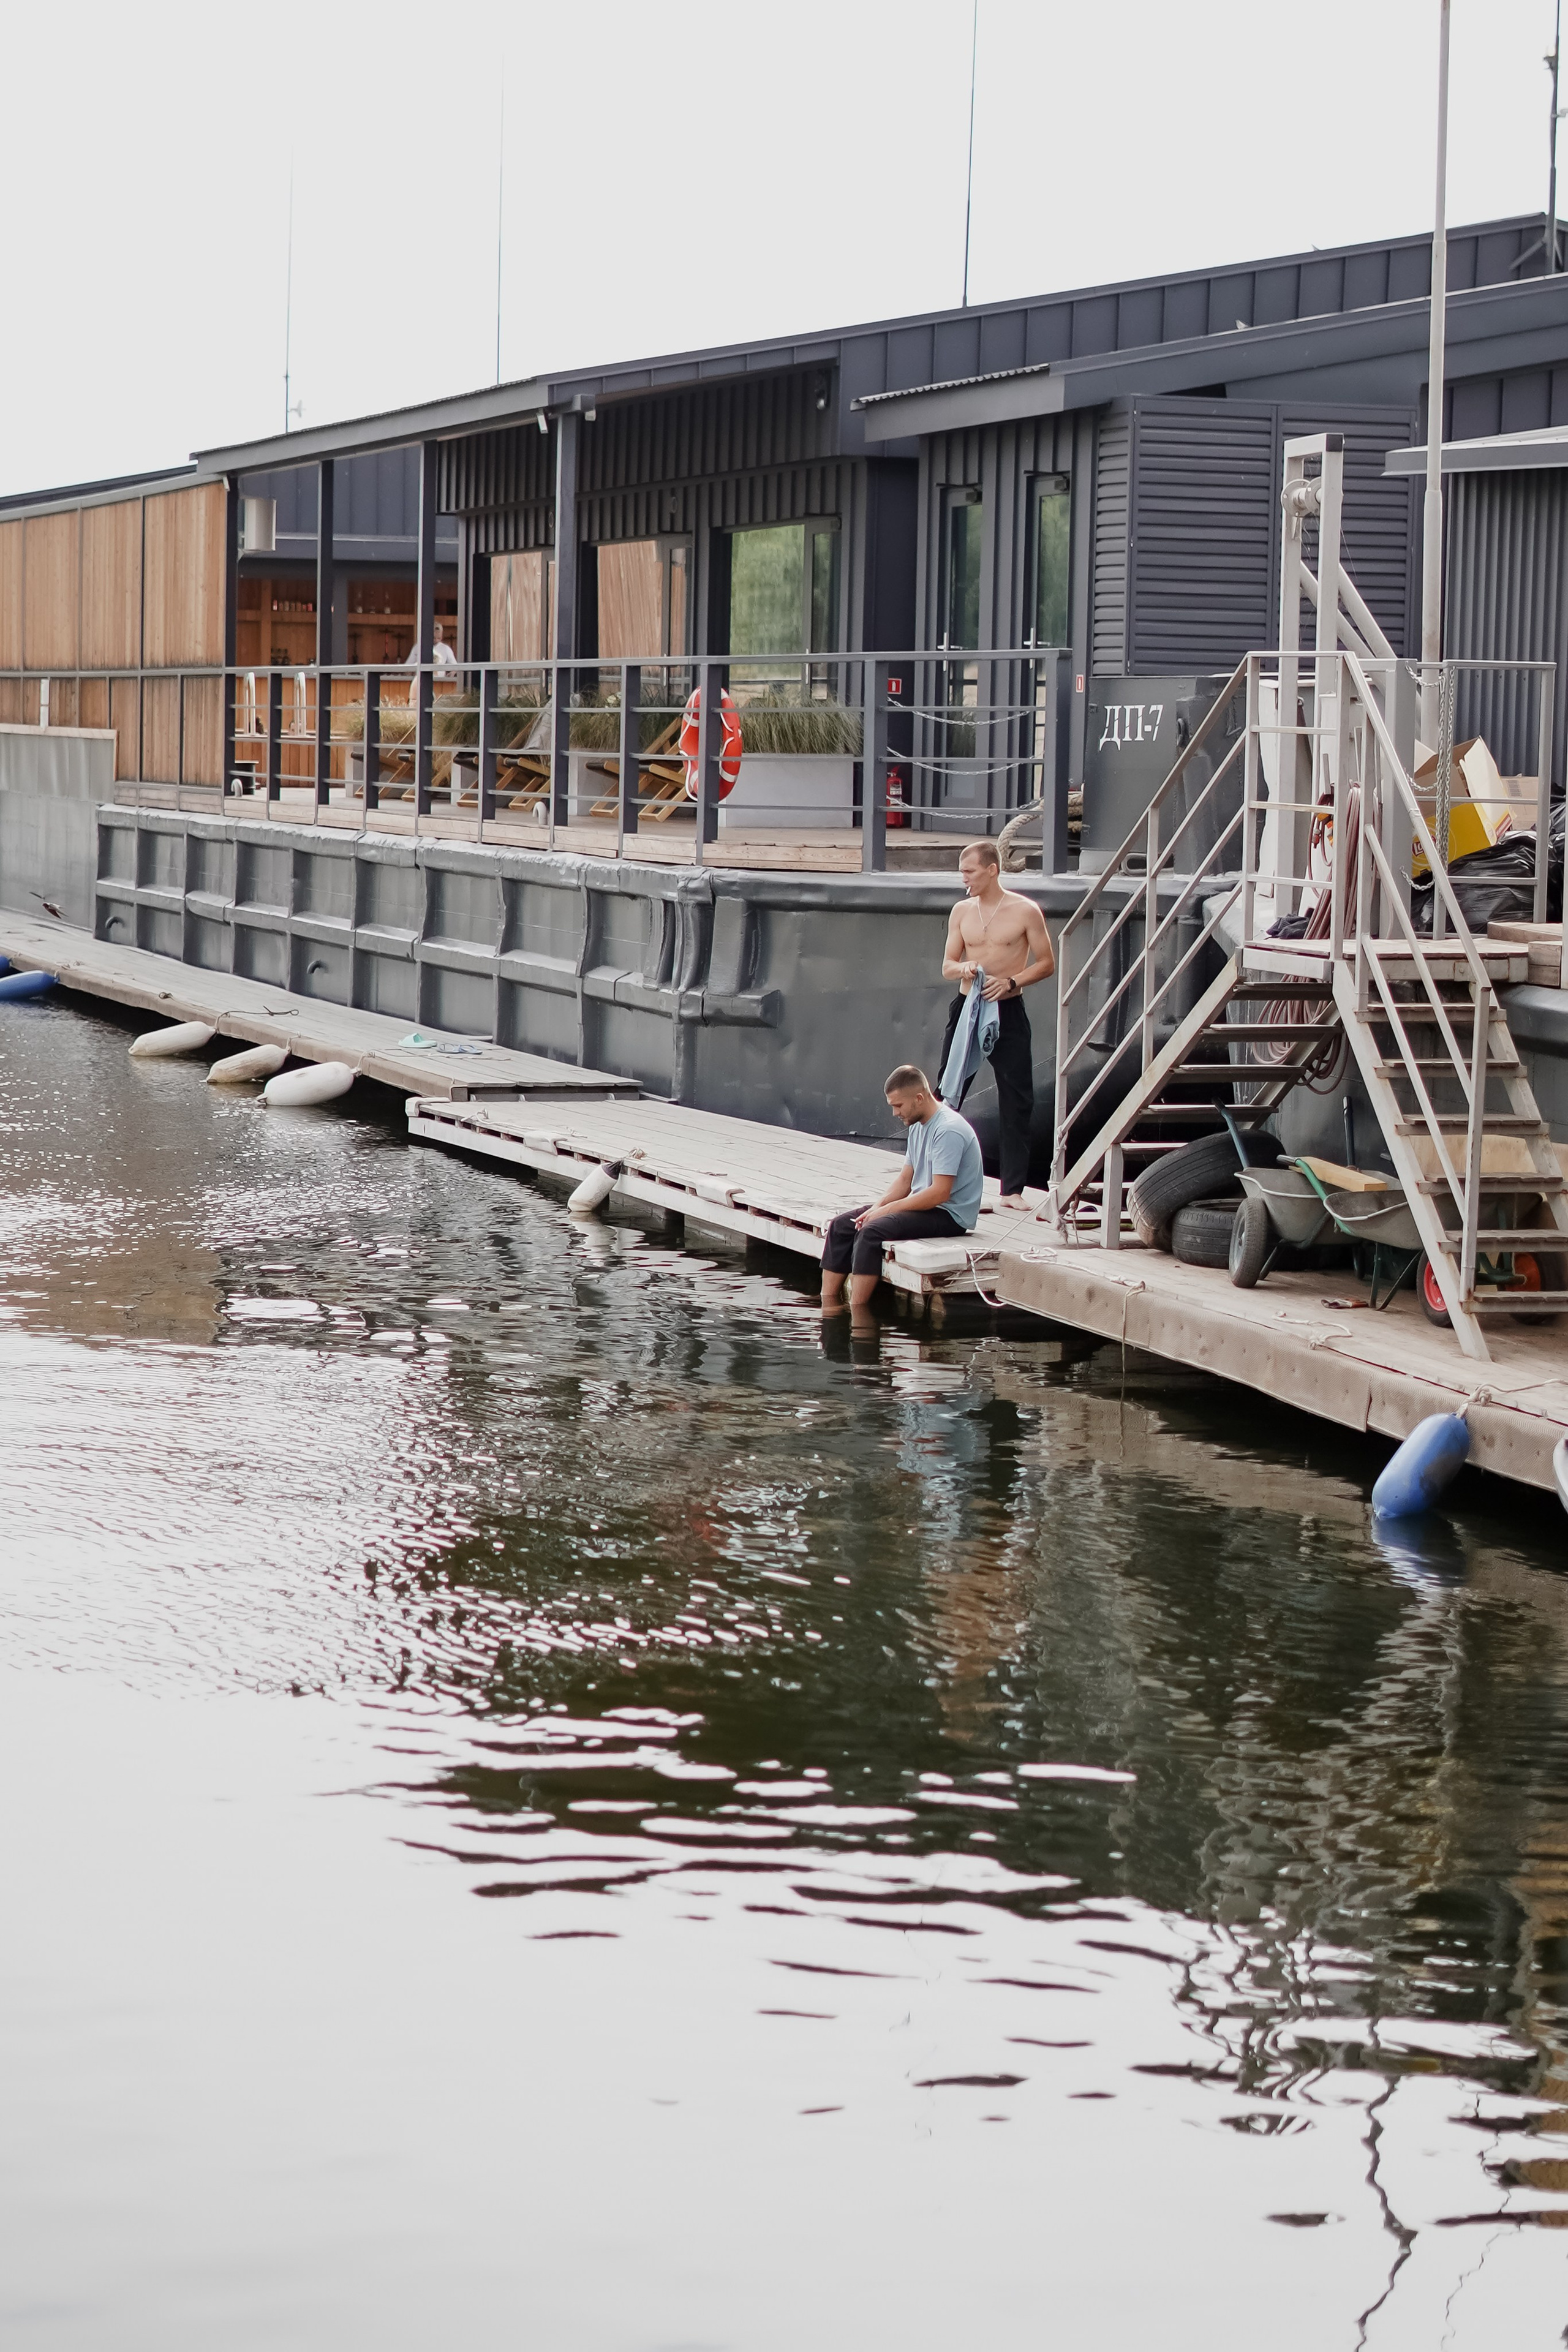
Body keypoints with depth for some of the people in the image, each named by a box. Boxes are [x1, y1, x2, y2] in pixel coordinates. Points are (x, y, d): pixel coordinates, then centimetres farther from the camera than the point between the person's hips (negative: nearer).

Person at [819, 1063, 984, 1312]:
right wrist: (877, 1207, -3)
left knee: (872, 1232, -28)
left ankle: (856, 1311, -26)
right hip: (922, 1205, 10)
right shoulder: (918, 1126, 12)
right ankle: (828, 1305, -2)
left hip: (949, 1215, -10)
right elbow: (905, 1179, 16)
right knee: (842, 1225, 2)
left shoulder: (948, 1130, -19)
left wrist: (887, 1210, -18)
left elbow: (940, 1193, -25)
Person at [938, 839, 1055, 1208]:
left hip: (1008, 1011, -3)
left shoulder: (1025, 911, -4)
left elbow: (1047, 963, -1)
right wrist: (962, 969, -13)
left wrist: (1011, 982, -16)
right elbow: (947, 966, 10)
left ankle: (1012, 1189, 3)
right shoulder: (961, 911, 8)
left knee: (1016, 1102, -2)